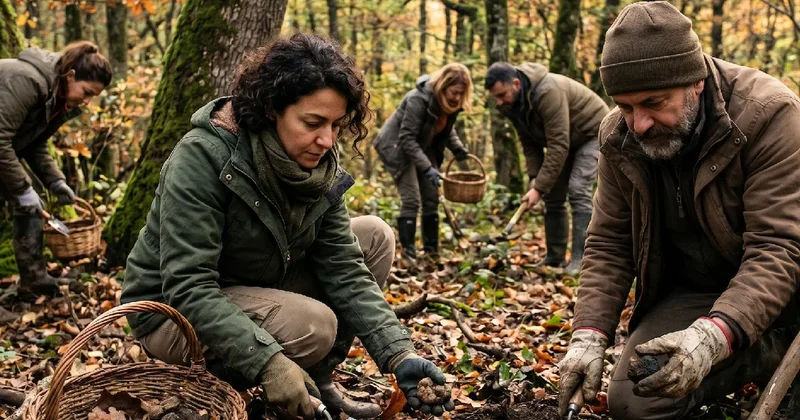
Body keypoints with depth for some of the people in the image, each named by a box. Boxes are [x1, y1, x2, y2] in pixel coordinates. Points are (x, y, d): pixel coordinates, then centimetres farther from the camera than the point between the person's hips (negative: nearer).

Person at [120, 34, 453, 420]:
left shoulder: (319, 166, -7)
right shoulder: (202, 157, -27)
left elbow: (344, 269, -10)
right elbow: (187, 288, -31)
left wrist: (399, 354, -23)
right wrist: (268, 362, -41)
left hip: (259, 288, 7)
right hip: (174, 312, -7)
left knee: (373, 236, -4)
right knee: (314, 325, -31)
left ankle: (316, 382, 2)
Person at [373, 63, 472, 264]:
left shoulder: (451, 102, -9)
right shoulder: (418, 100, -31)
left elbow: (447, 128, 9)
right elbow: (407, 138, -30)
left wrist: (457, 148, -10)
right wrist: (427, 168, -35)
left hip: (424, 148, 8)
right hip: (397, 148, -8)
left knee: (431, 198, 5)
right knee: (411, 200, -14)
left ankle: (432, 250, 12)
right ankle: (408, 253, -9)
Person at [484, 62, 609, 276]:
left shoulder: (548, 92, -37)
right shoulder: (511, 103, -11)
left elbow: (558, 145, -38)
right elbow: (529, 143, -2)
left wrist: (540, 188, -36)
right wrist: (535, 178, -16)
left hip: (592, 132, -8)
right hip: (565, 138, 8)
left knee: (578, 191, -20)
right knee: (553, 196, 4)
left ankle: (580, 260, -18)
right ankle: (554, 258, 12)